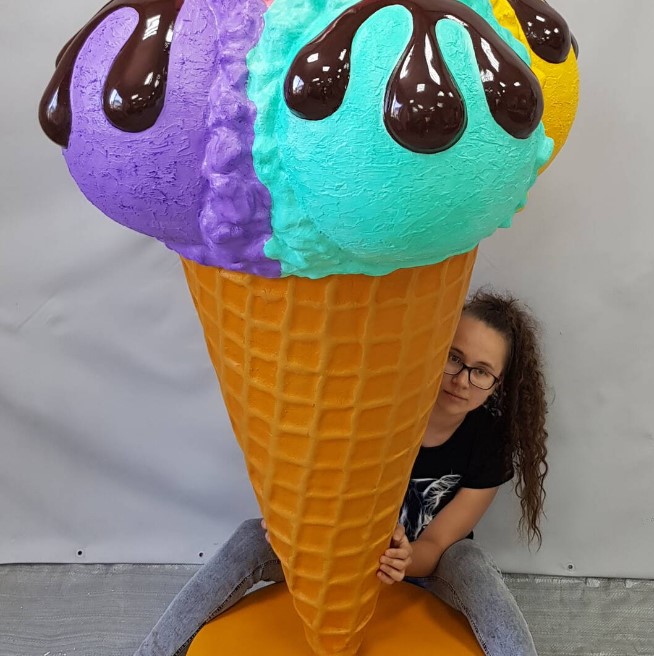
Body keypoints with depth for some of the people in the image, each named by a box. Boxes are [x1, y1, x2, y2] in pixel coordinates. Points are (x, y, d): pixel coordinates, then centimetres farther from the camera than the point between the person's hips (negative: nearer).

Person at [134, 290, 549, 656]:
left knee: (469, 564, -35)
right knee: (253, 539, -26)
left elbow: (434, 546, -18)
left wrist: (406, 559, -41)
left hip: (425, 558, 0)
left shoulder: (492, 441, -21)